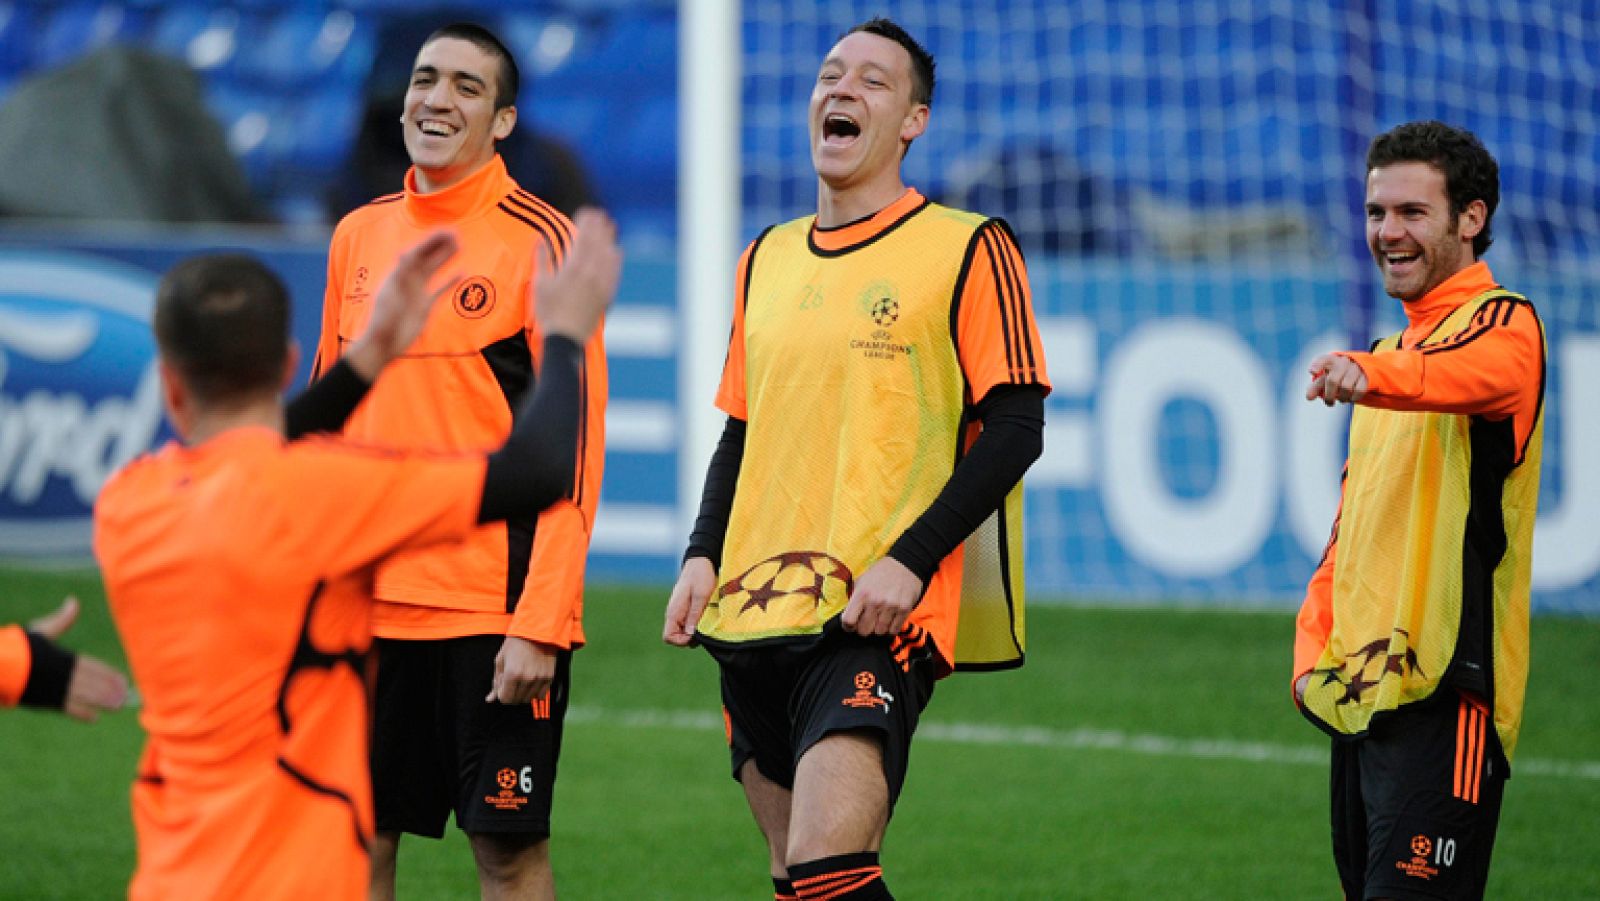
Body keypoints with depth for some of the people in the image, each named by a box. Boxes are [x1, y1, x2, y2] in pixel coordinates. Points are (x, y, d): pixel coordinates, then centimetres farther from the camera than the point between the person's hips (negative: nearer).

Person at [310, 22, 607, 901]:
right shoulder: (358, 235, 11)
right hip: (365, 602, 5)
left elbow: (574, 444, -10)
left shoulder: (538, 242, -6)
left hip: (493, 605, -5)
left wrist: (539, 623, -16)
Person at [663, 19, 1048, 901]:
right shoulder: (766, 258, 16)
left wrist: (910, 561, -16)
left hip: (878, 618, -6)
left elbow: (1015, 428, -6)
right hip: (753, 616, 6)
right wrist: (703, 555, 7)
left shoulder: (968, 248, -2)